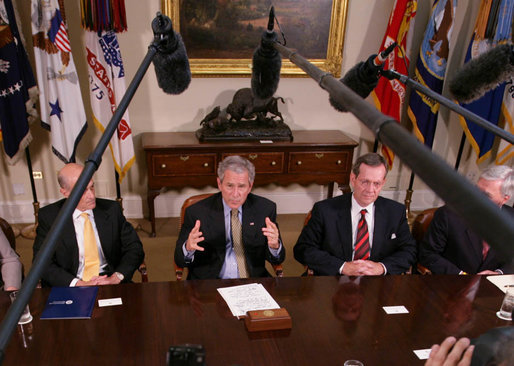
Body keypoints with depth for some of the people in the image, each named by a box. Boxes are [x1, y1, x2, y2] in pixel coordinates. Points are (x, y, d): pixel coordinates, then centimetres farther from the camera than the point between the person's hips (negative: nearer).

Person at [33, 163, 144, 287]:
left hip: (110, 282, 1)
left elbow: (135, 249, 4)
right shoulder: (48, 216, 1)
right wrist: (78, 284, -18)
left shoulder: (111, 209, 5)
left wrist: (116, 278, -13)